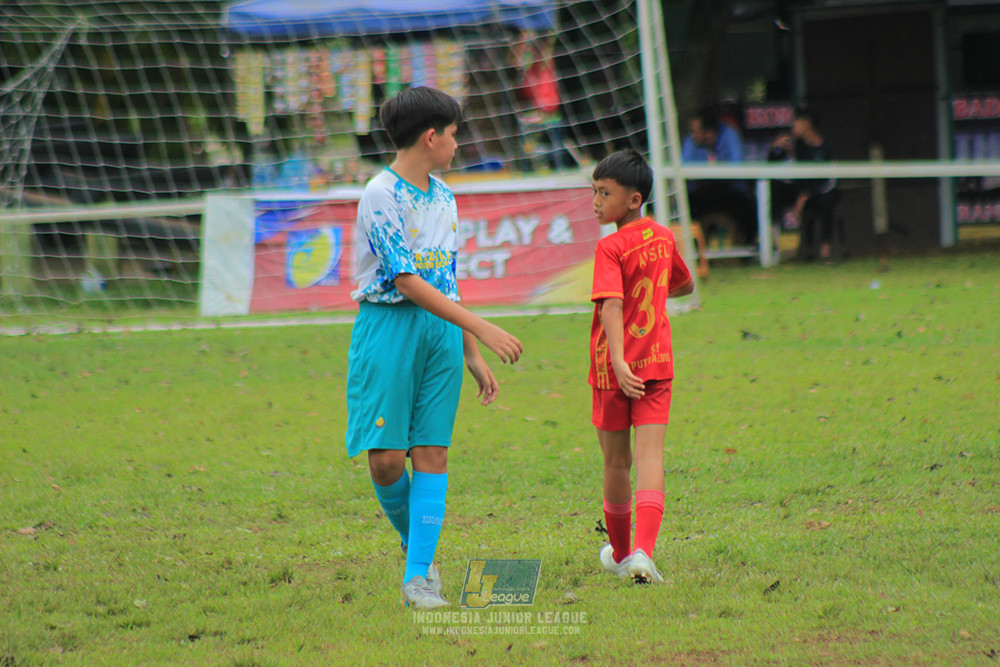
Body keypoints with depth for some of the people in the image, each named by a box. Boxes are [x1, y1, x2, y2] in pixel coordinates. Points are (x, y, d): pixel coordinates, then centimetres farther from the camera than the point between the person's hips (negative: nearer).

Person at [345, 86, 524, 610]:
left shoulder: (443, 198, 14)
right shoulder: (381, 195, -11)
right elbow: (408, 282, -17)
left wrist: (473, 357, 16)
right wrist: (482, 328, -20)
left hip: (442, 331, 6)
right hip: (388, 329, -6)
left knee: (431, 453, -2)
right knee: (386, 458, -8)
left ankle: (418, 576, -1)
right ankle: (415, 542, 18)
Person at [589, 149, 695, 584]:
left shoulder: (611, 248, -12)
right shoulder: (664, 238, 8)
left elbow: (612, 306, -25)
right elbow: (684, 286, 26)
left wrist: (618, 361, -33)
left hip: (615, 368, -4)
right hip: (658, 364, 4)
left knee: (616, 463, 11)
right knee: (650, 457, -5)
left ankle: (619, 553, 26)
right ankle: (643, 552, -23)